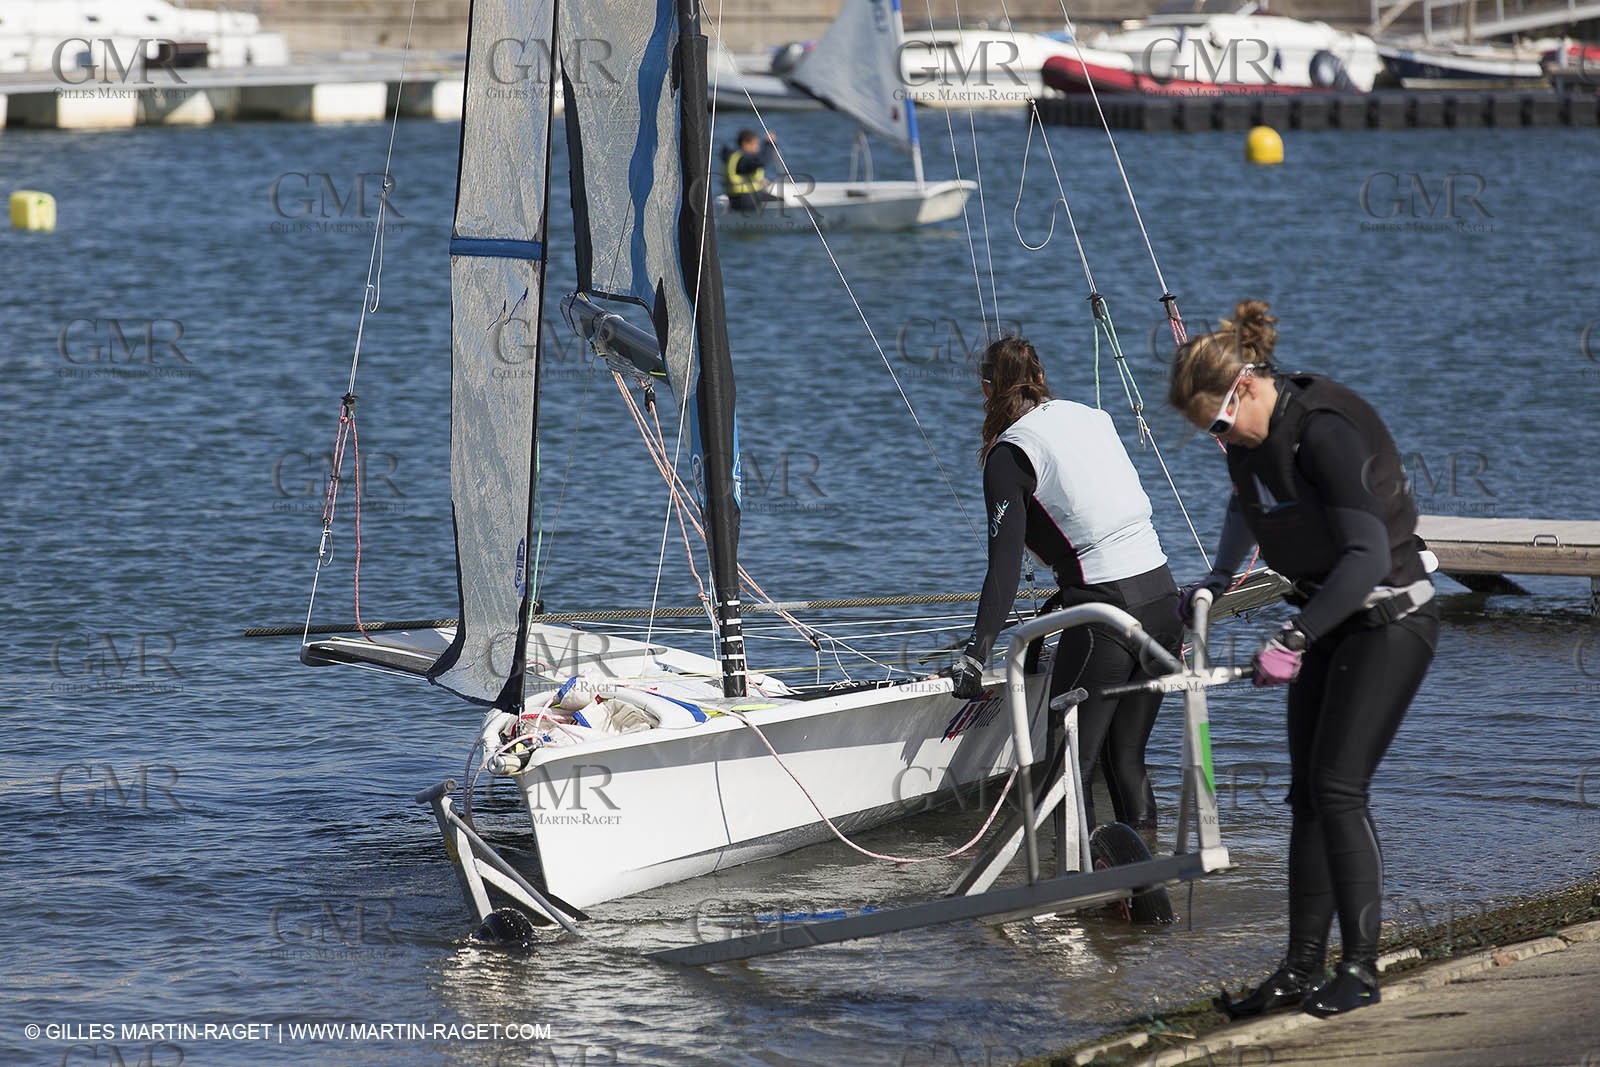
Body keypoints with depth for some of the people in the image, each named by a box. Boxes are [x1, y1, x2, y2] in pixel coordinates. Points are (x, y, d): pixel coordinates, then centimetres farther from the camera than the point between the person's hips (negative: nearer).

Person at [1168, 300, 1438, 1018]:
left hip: (1389, 621, -9)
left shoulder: (1325, 431, -27)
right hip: (1330, 621, 9)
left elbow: (1368, 556, -34)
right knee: (1307, 792, 5)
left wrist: (1292, 639, -35)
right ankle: (1302, 969, 8)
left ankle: (1360, 967, -7)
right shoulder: (1250, 434, 1)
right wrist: (1218, 577, 27)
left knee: (1337, 786, -14)